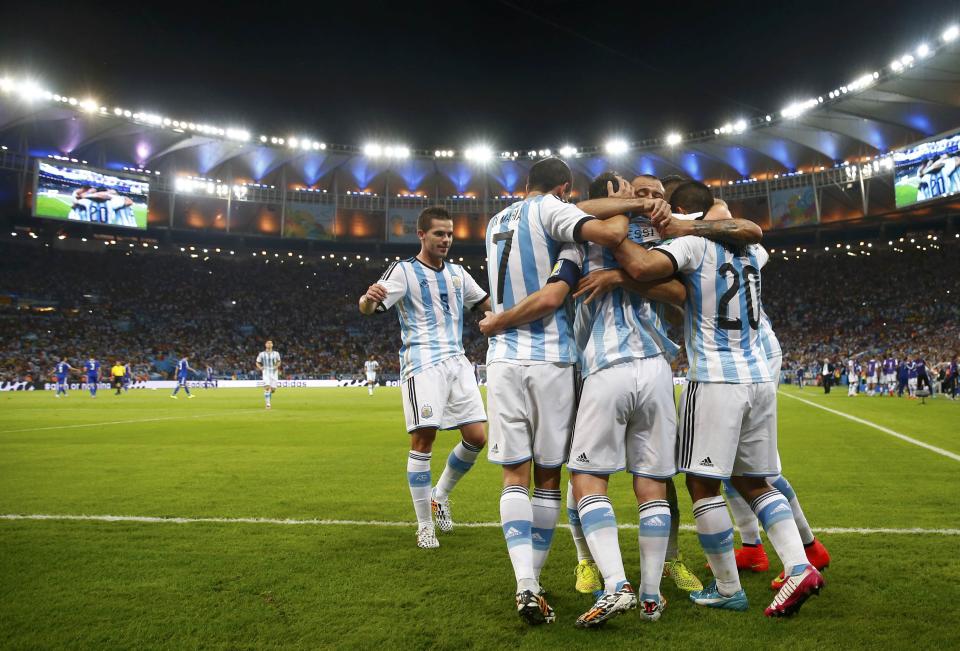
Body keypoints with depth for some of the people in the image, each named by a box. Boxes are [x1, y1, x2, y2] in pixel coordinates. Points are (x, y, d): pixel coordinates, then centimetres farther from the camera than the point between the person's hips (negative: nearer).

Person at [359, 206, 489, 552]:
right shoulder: (404, 270, -2)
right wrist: (369, 298, -40)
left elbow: (490, 303, 25)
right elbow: (368, 307, -16)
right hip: (423, 363, -6)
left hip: (457, 361, 6)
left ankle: (441, 495, 26)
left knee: (477, 438, 1)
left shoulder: (457, 273, 17)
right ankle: (424, 525, 5)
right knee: (423, 439, -10)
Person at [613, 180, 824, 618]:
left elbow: (643, 267, -25)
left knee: (703, 484, 2)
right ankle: (800, 568, 8)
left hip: (714, 380, -7)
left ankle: (727, 589, 10)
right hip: (759, 378, 8)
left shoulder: (694, 243, -6)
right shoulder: (751, 249, 16)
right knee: (753, 482, 17)